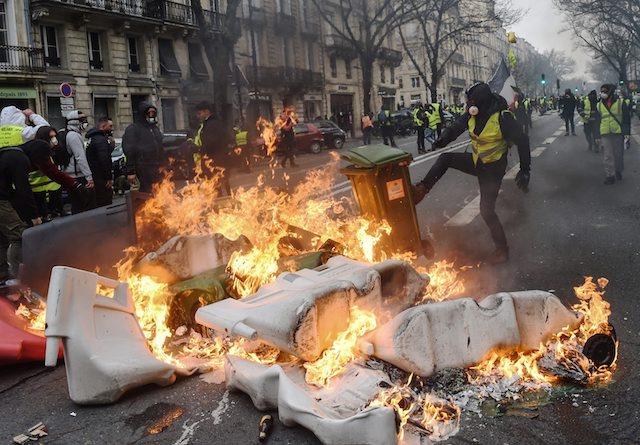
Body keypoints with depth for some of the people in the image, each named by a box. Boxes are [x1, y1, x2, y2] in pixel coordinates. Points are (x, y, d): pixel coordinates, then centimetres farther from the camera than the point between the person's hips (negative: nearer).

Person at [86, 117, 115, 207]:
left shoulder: (94, 138, 18)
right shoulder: (101, 140, -17)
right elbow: (104, 160, -23)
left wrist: (111, 142, 7)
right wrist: (109, 178, -19)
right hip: (102, 178, -11)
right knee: (106, 203, -8)